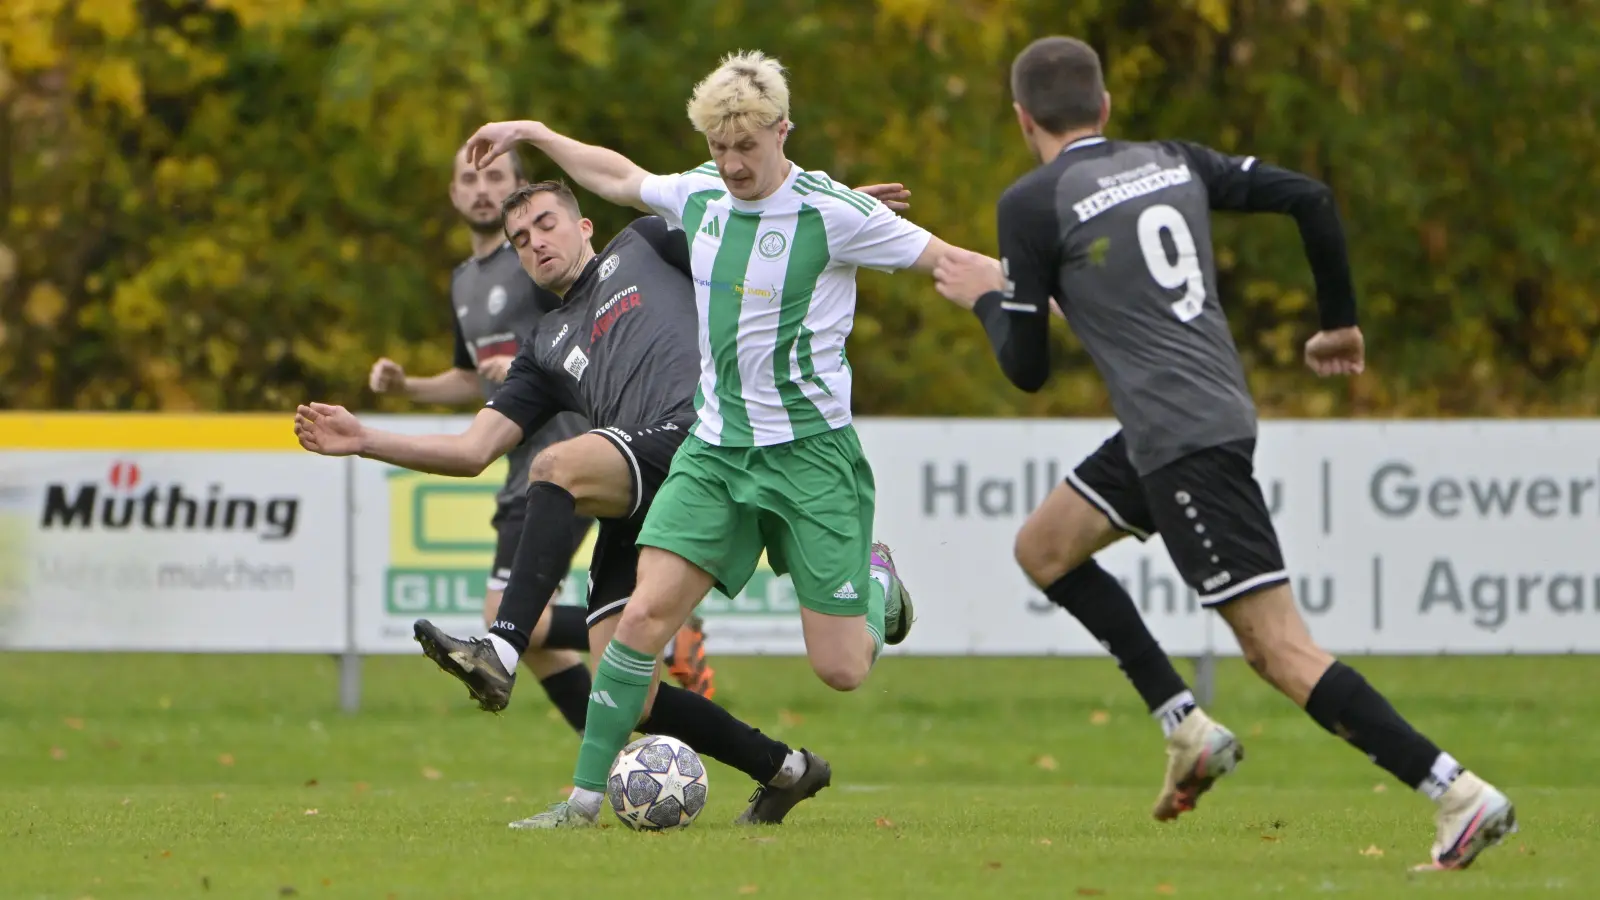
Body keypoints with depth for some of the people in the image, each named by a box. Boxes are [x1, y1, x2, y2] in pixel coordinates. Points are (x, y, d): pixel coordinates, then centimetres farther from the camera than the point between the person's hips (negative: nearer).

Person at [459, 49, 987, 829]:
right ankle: (587, 794, -8)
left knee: (840, 669, -4)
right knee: (647, 611, -13)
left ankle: (876, 581, 32)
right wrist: (532, 134, 30)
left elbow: (948, 264, -7)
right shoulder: (702, 196, 4)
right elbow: (620, 178, 25)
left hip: (809, 451, -4)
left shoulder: (834, 214, -13)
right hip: (716, 446, 4)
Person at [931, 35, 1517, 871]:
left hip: (1183, 443, -8)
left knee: (1281, 650, -9)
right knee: (1042, 548, 22)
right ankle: (1188, 730, 17)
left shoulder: (1032, 205, -5)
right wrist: (1340, 323, 20)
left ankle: (1461, 796, -17)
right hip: (1217, 415, 8)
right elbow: (1310, 197, 8)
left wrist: (986, 297, 18)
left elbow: (1026, 368, -3)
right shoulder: (1175, 164, 13)